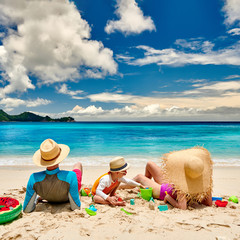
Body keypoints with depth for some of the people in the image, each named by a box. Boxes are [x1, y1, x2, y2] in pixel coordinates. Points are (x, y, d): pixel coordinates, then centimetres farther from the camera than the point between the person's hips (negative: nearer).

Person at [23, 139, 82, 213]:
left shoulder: (34, 178, -39)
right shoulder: (70, 176, -46)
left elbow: (26, 209, -25)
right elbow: (75, 208, -35)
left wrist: (36, 198, -5)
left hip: (50, 200, 2)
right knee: (78, 164, 24)